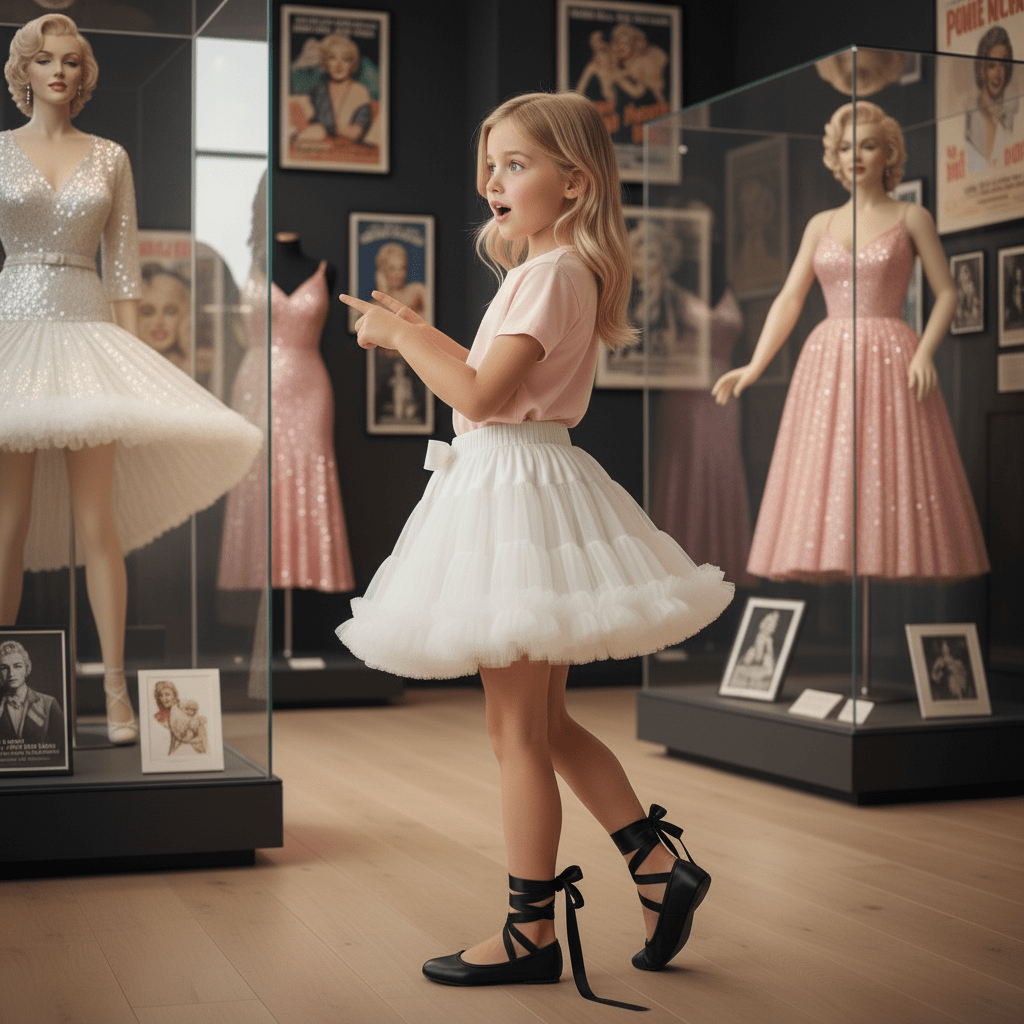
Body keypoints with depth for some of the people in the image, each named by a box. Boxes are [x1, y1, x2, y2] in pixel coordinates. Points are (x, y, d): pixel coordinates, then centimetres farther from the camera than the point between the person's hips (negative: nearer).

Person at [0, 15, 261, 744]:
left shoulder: (110, 159, 11)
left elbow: (125, 267, 9)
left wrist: (132, 350, 1)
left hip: (87, 329, 1)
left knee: (97, 521, -4)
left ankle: (117, 692, -2)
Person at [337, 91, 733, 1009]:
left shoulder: (554, 271, -15)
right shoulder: (555, 270, 16)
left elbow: (483, 395, -23)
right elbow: (495, 379, 18)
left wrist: (400, 336, -11)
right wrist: (414, 332, 16)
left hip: (516, 487, -10)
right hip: (513, 488, 10)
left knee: (518, 731, -2)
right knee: (547, 724, 16)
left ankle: (532, 933, 8)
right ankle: (662, 867, 20)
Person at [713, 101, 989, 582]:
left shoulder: (912, 218, 6)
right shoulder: (821, 225, 14)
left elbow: (947, 294, 2)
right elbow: (789, 300, 9)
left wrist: (925, 352, -14)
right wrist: (754, 367, -2)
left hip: (889, 361, -3)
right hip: (827, 362, 3)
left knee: (893, 474, -7)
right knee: (821, 478, -3)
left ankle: (906, 572, -3)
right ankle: (823, 569, -1)